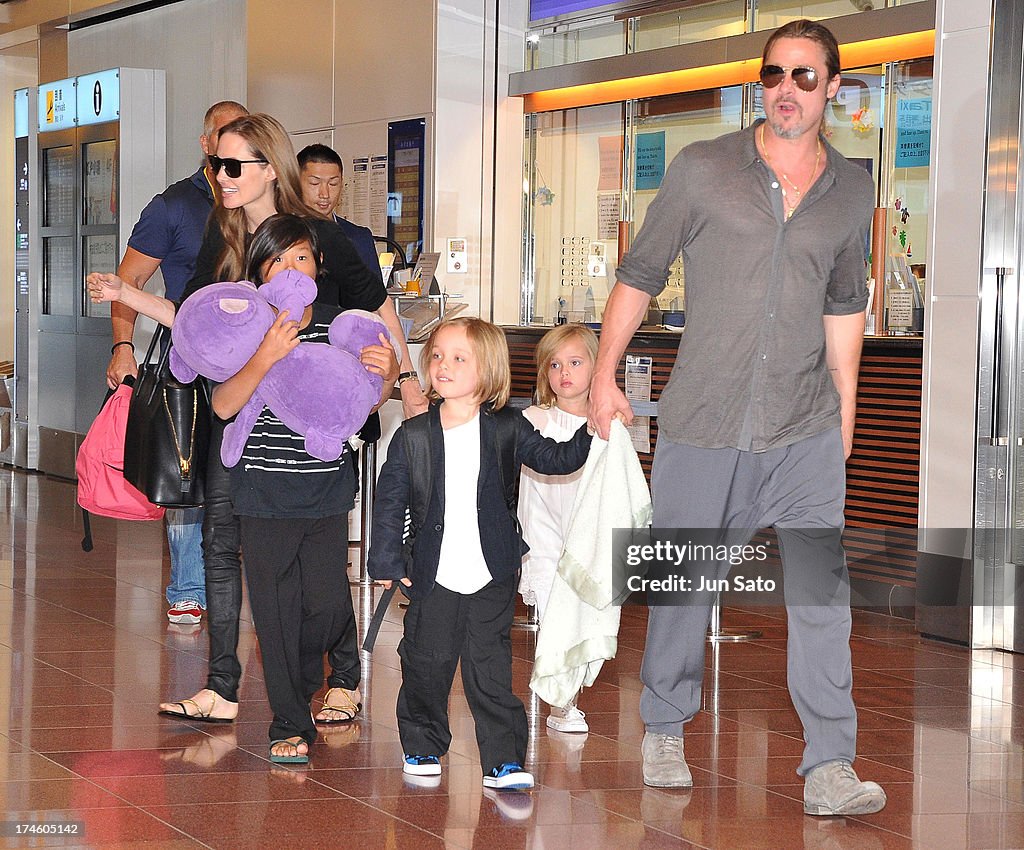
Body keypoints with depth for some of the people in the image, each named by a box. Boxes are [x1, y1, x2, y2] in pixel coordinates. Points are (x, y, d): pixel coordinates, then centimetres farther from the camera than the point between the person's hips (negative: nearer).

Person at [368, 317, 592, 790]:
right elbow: (390, 500, 4)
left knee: (490, 670, -2)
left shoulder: (507, 431, -1)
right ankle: (422, 748, 28)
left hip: (492, 577, -1)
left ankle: (503, 762, 1)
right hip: (433, 575, 1)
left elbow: (556, 459, 9)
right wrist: (385, 560, 3)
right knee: (425, 665, 9)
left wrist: (591, 432, -6)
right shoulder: (413, 435, -2)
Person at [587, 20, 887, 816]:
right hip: (703, 423, -1)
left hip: (806, 430, 2)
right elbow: (641, 273, 6)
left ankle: (830, 766, -4)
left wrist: (845, 411, 19)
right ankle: (665, 734, 27)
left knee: (823, 592, -6)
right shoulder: (702, 169, -1)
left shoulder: (852, 189, 8)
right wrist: (604, 372, 5)